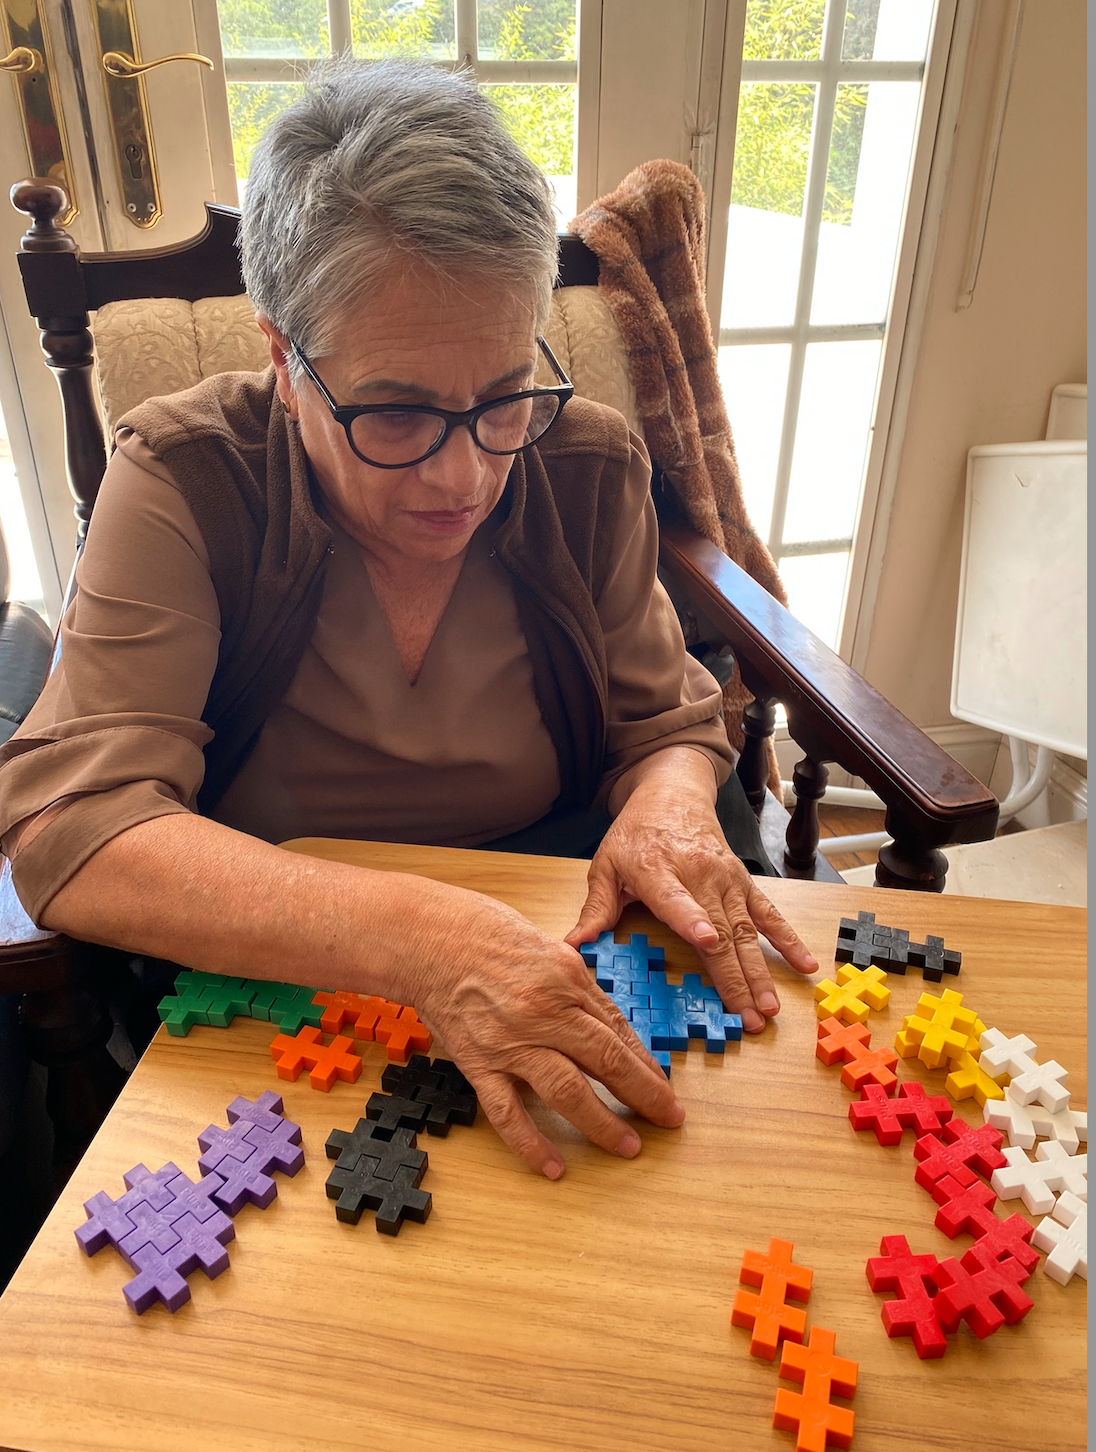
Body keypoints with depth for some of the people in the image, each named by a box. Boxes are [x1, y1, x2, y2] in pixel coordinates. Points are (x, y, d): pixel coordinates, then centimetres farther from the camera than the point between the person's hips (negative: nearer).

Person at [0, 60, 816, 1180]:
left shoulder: (589, 468, -6)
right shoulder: (183, 482, -15)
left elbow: (666, 723, 4)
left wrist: (668, 799, -22)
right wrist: (422, 942, -38)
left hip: (556, 942, 3)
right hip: (265, 968, -2)